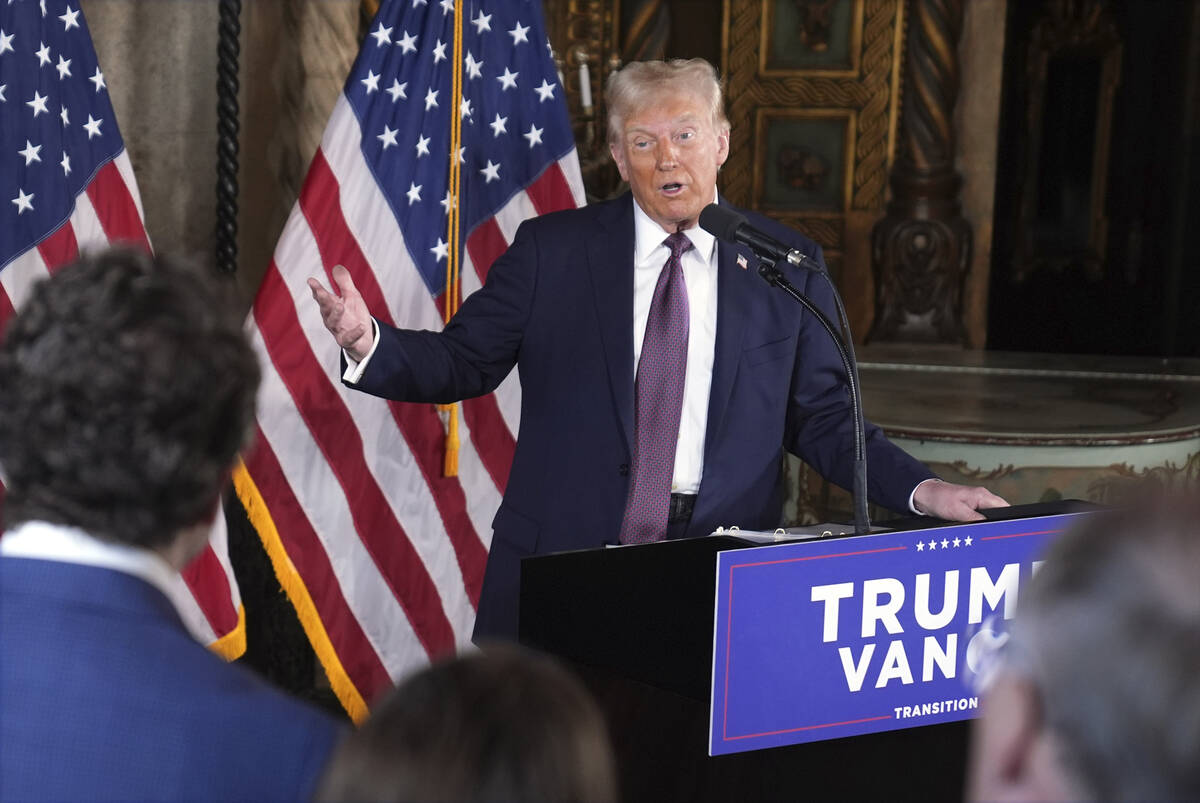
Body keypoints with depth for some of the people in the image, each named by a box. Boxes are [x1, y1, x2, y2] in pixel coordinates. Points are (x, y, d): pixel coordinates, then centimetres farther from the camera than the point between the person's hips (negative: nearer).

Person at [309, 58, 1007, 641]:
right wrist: (369, 342, -13)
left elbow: (823, 418, 10)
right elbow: (464, 361, 6)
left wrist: (922, 490, -4)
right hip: (562, 562, 0)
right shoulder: (553, 249, 6)